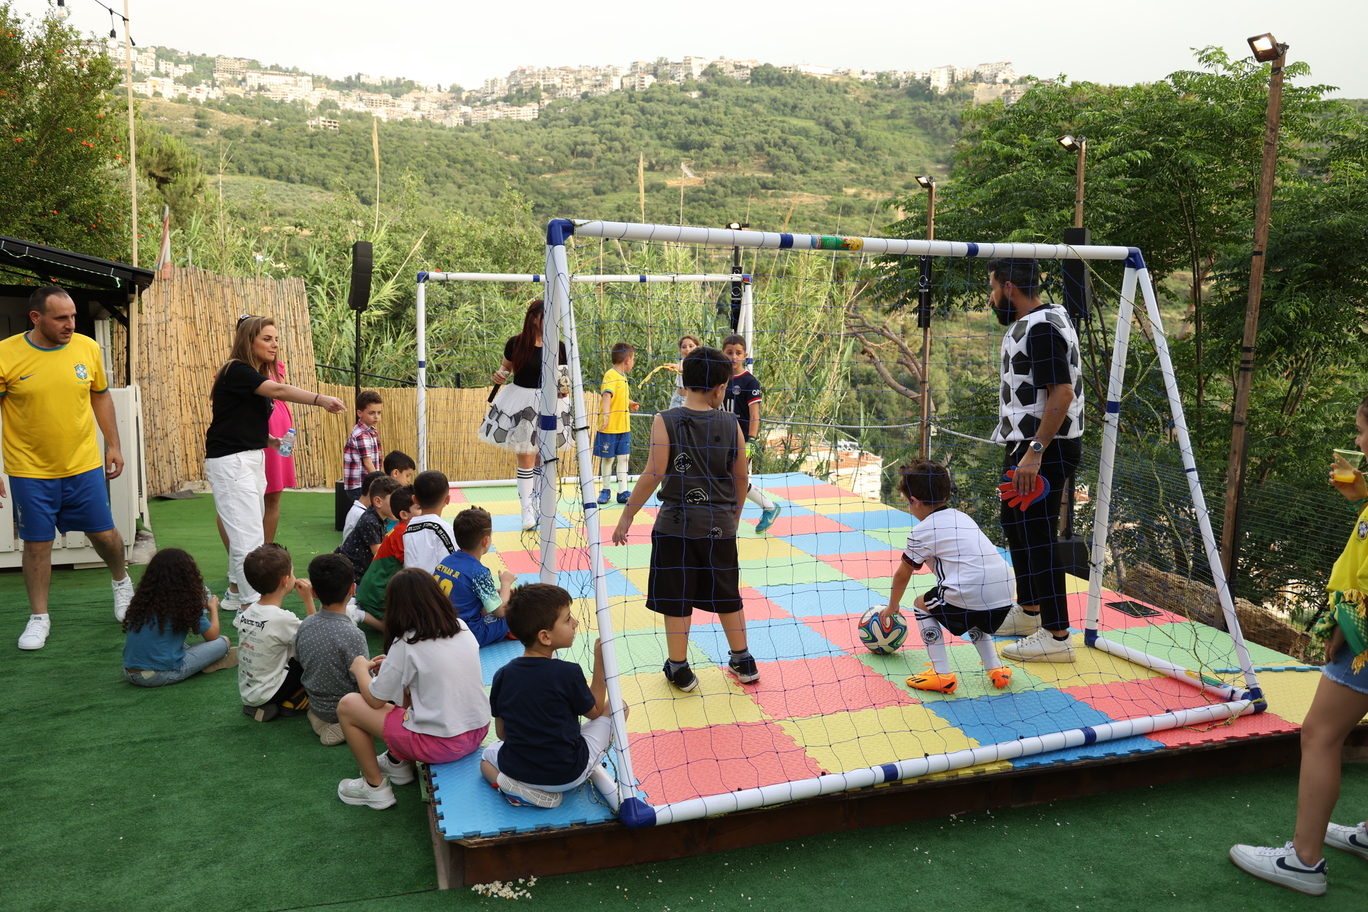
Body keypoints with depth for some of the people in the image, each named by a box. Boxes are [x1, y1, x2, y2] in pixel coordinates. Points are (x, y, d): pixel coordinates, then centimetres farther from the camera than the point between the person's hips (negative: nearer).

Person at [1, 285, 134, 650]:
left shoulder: (87, 347, -2)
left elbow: (100, 396, 11)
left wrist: (113, 445, 9)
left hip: (85, 465, 2)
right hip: (30, 470, -2)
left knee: (104, 533, 9)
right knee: (37, 543, 7)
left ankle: (121, 580, 39)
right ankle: (39, 617, 23)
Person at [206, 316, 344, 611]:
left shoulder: (257, 376, 14)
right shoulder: (235, 371, -14)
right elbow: (278, 390, -30)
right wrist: (320, 399, -41)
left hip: (252, 460, 9)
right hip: (231, 462, -9)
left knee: (244, 531, 15)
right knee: (249, 537, -13)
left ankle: (235, 593, 29)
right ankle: (251, 606, -10)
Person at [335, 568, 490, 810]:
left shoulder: (406, 644, -15)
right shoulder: (461, 627, 2)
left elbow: (375, 701, -5)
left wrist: (361, 669, 13)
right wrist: (394, 664, 16)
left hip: (442, 744, -7)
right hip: (478, 732, 7)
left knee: (347, 705, 6)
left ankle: (375, 787, 17)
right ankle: (399, 762, 32)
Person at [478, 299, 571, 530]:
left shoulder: (559, 347, -1)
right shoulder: (516, 344, -6)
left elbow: (565, 378, 7)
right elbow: (506, 367, 9)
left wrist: (565, 390, -13)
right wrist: (500, 375, -12)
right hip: (521, 402, -2)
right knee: (526, 458, -3)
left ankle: (539, 505, 26)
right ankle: (526, 509, 5)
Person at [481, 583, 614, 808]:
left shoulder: (502, 675, -6)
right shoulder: (569, 673, -17)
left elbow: (501, 733, 4)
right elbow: (595, 712, 0)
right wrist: (600, 662, 0)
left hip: (517, 770, 3)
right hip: (569, 774, -3)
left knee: (487, 755, 37)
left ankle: (523, 789, 5)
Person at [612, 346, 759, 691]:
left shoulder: (666, 422, -11)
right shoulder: (731, 425, -2)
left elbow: (652, 476, -14)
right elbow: (741, 478, 6)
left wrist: (626, 517, -5)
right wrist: (735, 513, 24)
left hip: (676, 525, -3)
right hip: (720, 525, 3)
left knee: (676, 600, 10)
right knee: (727, 596, 18)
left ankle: (679, 669, 20)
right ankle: (743, 662, 31)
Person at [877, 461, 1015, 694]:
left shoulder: (921, 531, 3)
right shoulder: (963, 518, 22)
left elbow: (902, 575, 14)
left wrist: (892, 607, 30)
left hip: (967, 595, -7)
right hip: (1005, 596, 7)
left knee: (922, 605, 17)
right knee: (973, 618, 37)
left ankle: (942, 675, 10)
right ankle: (995, 668, 29)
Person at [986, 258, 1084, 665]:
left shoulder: (1042, 328, -18)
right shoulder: (1026, 325, 16)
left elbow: (1062, 392, -26)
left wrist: (1035, 452, -28)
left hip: (1044, 452, -11)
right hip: (1025, 447, 11)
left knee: (1038, 539, -7)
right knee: (1016, 528, 20)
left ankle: (1056, 636, 1)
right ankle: (1029, 612, 35)